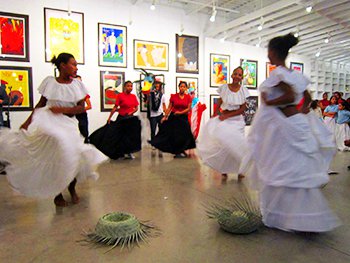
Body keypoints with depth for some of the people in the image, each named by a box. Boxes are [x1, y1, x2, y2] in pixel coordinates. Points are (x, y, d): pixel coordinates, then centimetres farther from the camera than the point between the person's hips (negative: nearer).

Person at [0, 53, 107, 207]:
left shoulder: (77, 84, 3)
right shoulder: (49, 82, 1)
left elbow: (81, 108, -2)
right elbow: (41, 104, 6)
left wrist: (63, 110, -16)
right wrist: (28, 121, -2)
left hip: (69, 124, 1)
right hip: (49, 123, -1)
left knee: (72, 156, -8)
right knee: (54, 158, -6)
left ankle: (72, 188, 23)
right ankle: (57, 194, 16)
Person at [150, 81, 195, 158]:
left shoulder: (188, 97, 1)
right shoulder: (173, 96, -1)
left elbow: (189, 108, -2)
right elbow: (169, 107, 1)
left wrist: (180, 112, -15)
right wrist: (165, 116, -5)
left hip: (183, 118, 1)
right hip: (173, 117, -1)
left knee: (183, 134, 2)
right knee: (174, 134, 0)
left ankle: (181, 151, 20)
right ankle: (179, 152, 13)